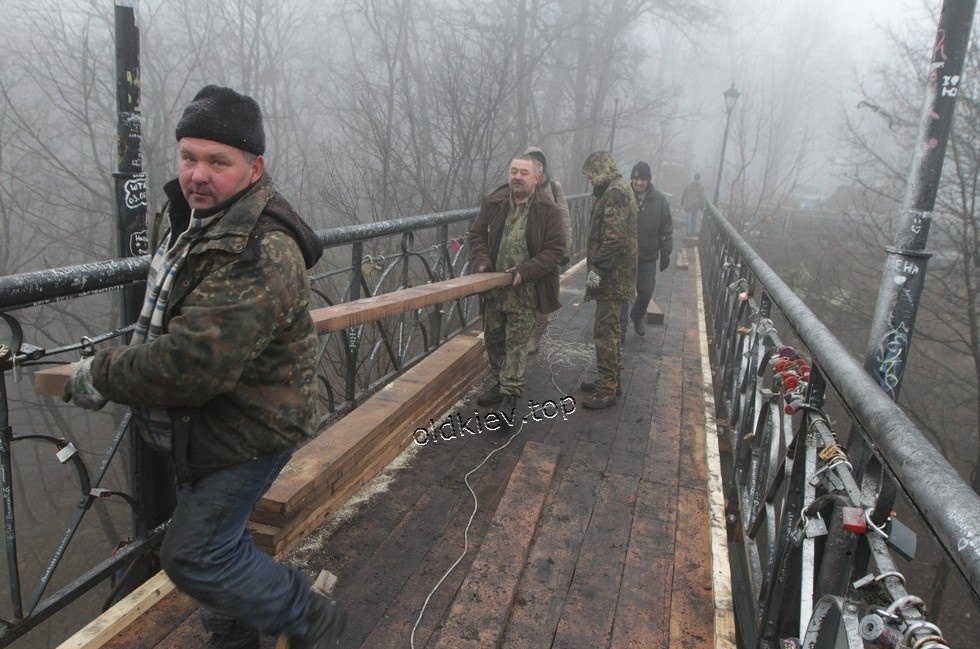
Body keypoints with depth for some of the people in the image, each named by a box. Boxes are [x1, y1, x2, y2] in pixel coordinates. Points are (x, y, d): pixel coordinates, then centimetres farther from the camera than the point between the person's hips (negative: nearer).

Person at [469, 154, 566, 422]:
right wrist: (481, 261, -9)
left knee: (517, 342, -3)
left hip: (525, 290, -4)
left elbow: (554, 249, -9)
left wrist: (526, 271, -19)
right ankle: (500, 382, 34)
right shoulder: (492, 202, 2)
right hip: (493, 287, 5)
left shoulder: (548, 209, -8)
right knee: (493, 339, 16)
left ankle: (510, 395, 2)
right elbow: (477, 234, 9)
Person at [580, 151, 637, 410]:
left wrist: (597, 268, -25)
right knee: (610, 331, 18)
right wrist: (592, 253, 29)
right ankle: (610, 381, 29)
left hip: (612, 279, -11)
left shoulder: (615, 194, -16)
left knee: (605, 333, -6)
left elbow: (614, 238, -25)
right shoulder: (618, 191, 17)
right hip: (616, 278, 11)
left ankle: (606, 390, 0)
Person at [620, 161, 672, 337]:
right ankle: (621, 326, 17)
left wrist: (665, 253, 4)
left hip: (648, 258, 2)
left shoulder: (659, 200, -1)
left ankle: (637, 317, 38)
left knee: (646, 292, 10)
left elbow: (666, 230, 5)